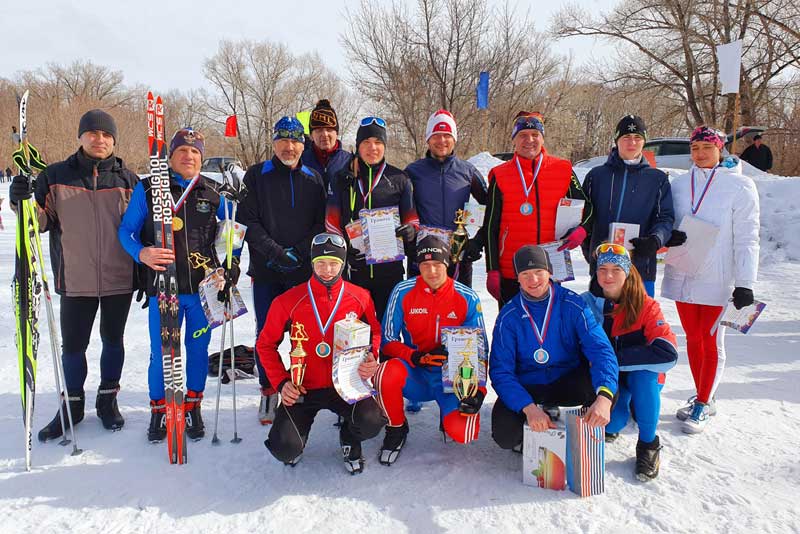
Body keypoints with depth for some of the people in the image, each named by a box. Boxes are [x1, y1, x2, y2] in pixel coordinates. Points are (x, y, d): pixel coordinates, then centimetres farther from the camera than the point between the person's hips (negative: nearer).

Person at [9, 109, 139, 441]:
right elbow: (42, 222, 2)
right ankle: (73, 404, 27)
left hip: (119, 278, 0)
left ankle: (108, 400, 29)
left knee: (113, 340, 13)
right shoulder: (56, 176, 2)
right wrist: (24, 202, -18)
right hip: (75, 280, 0)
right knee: (73, 344, 7)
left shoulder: (127, 179, 3)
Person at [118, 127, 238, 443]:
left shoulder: (213, 192, 7)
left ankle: (192, 408, 28)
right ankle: (159, 411, 25)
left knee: (198, 349, 11)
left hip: (203, 287, 2)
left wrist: (231, 262, 4)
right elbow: (126, 230, 3)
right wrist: (142, 253, -18)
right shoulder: (148, 188, 1)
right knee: (161, 353, 4)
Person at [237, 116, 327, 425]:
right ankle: (268, 391, 19)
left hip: (305, 271, 1)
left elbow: (321, 224, 5)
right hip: (266, 271, -1)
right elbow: (248, 221, -2)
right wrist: (276, 252, -13)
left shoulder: (313, 179, 10)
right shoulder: (257, 176, 5)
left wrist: (299, 252, -10)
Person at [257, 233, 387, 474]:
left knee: (371, 422, -28)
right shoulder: (289, 301, -7)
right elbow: (266, 344, 4)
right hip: (303, 389, 0)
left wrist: (371, 360, -9)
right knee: (285, 450, -18)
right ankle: (296, 435, 22)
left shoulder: (360, 298, -3)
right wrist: (281, 382, -9)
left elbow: (375, 333, 12)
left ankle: (349, 440, 11)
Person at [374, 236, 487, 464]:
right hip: (415, 374, 1)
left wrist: (478, 390, -12)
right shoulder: (403, 292, -6)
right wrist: (415, 357, -22)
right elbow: (388, 341, -3)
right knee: (387, 373, -34)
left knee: (462, 433, -23)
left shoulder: (468, 298, -5)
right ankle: (396, 428, -2)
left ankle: (450, 414, 18)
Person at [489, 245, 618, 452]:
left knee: (607, 388, -30)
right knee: (504, 434, -27)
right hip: (526, 386, 0)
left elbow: (600, 349, -22)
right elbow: (501, 371, -14)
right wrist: (529, 407, -32)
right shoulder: (508, 316, -11)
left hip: (567, 383, 1)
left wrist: (604, 397, -42)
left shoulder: (573, 304, -12)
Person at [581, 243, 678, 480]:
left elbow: (668, 353, -24)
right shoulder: (586, 304, -7)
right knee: (611, 422, -27)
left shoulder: (645, 306, -13)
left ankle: (648, 443, -11)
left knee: (642, 374, -34)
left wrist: (615, 358, -27)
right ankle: (609, 426, 14)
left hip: (643, 379, 0)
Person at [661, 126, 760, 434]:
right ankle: (703, 399, 27)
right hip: (683, 276, 4)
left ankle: (702, 405, 17)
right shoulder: (679, 184, 6)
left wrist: (745, 283, -12)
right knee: (693, 339, 12)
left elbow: (747, 239, -7)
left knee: (711, 343, 5)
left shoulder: (740, 186, -5)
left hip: (717, 280, -4)